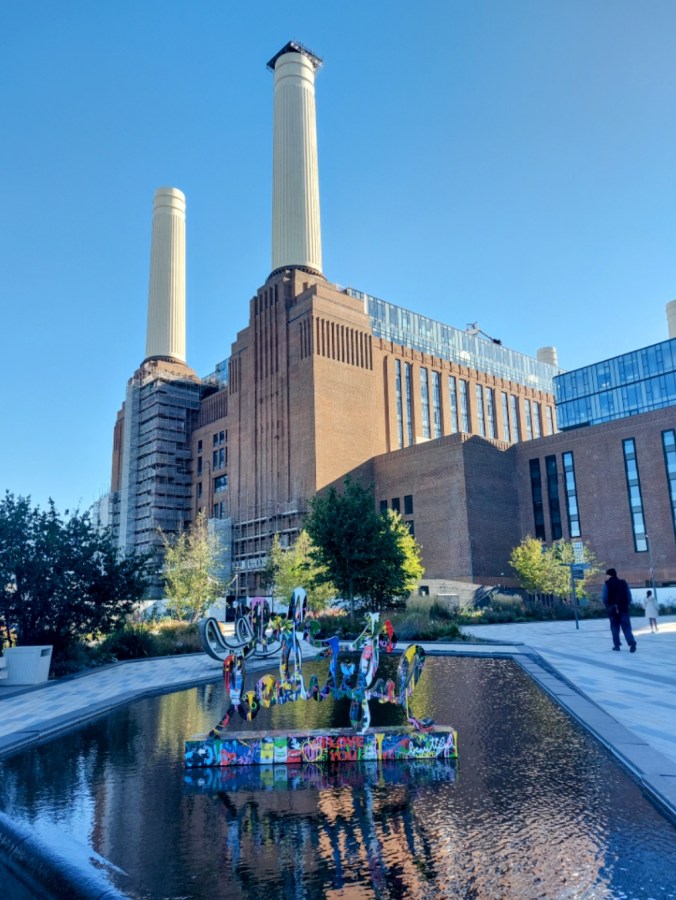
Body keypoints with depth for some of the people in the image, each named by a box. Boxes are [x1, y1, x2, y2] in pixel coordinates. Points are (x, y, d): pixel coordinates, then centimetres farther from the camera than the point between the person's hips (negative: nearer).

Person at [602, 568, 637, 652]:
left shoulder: (607, 584, -2)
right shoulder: (623, 583, 8)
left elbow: (605, 597, -7)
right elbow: (629, 596, 6)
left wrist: (607, 606, 8)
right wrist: (626, 604, 15)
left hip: (613, 609, -2)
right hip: (624, 608, 2)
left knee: (614, 627, 10)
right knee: (626, 626, 0)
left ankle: (616, 645, 10)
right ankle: (632, 641, -23)